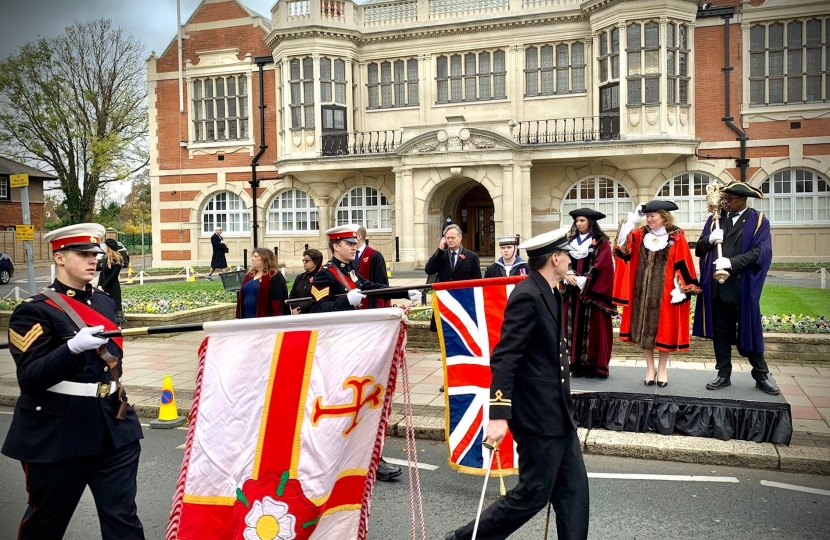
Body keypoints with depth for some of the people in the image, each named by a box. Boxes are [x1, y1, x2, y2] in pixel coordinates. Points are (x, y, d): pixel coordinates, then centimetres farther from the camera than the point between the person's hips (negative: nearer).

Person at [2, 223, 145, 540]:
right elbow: (30, 379, -17)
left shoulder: (105, 302, 10)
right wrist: (73, 347, -31)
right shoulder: (34, 311, -10)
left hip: (114, 428, 5)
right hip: (57, 433, -5)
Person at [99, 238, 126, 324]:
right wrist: (99, 286, -5)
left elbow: (113, 276, -14)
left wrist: (103, 287, -13)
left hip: (113, 289, -7)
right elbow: (102, 273, 8)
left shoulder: (117, 260, -10)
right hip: (104, 288, 7)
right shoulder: (106, 258, 10)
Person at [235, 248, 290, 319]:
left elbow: (278, 302, -15)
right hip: (246, 318, 8)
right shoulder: (249, 275, 17)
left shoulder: (275, 277, -8)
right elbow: (241, 297, 21)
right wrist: (239, 317, 16)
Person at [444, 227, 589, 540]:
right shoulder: (527, 296, -19)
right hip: (538, 416, -9)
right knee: (533, 495, 1)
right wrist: (498, 416, -28)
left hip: (557, 413, 9)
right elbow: (504, 359, -24)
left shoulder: (548, 292, 10)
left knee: (574, 489, 13)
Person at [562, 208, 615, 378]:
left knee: (592, 327, -2)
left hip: (593, 291, -5)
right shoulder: (571, 241, 13)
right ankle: (577, 364, 9)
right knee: (575, 326, 5)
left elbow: (601, 266, -12)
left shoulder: (602, 242, -3)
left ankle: (592, 364, 4)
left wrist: (582, 280, -16)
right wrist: (567, 274, -12)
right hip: (573, 291, 5)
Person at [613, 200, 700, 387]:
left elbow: (682, 266, -5)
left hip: (665, 291, -3)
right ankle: (650, 368, 19)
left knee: (664, 330, 4)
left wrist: (680, 289, -11)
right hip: (643, 290, 3)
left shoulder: (676, 238, -3)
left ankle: (662, 369, 19)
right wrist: (631, 222, -14)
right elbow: (623, 247, -9)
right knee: (644, 328, 6)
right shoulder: (640, 235, 5)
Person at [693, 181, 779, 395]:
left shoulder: (759, 221, -1)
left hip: (743, 287, -3)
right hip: (717, 286, 3)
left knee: (749, 331, 6)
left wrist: (732, 262, -24)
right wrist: (709, 239, -15)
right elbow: (699, 248, 7)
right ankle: (724, 375, 19)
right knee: (720, 332, 9)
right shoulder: (715, 219, 10)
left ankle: (761, 375, 20)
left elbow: (761, 251, -13)